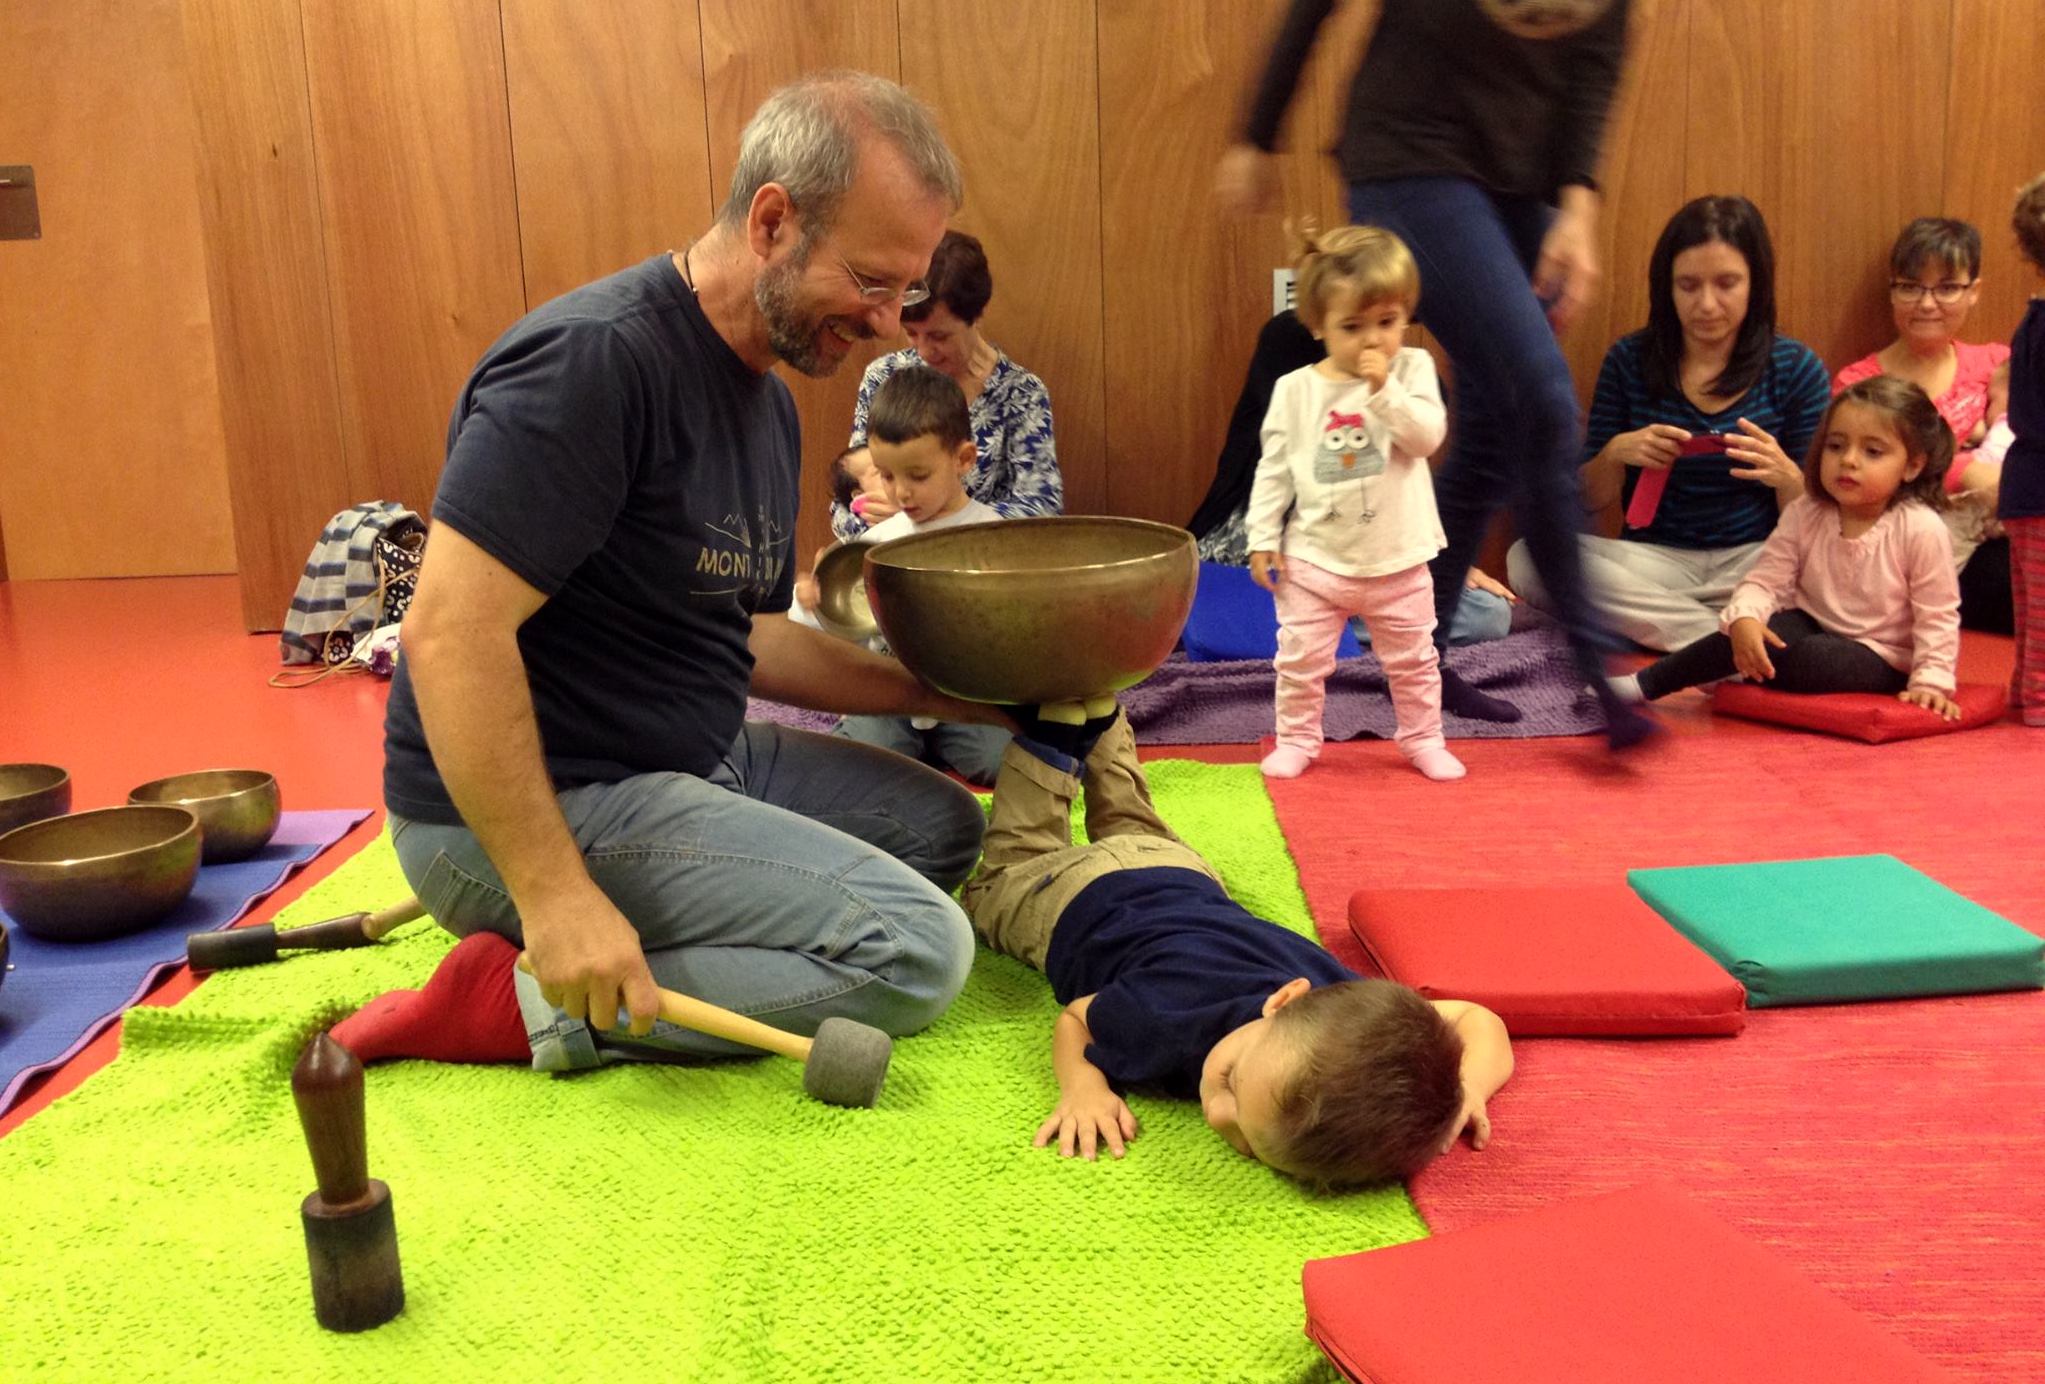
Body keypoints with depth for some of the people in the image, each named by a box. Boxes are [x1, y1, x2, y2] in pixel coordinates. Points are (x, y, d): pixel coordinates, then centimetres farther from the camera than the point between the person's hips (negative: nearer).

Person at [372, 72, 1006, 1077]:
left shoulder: (766, 400, 10)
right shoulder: (599, 357, -21)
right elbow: (450, 634, -25)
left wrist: (945, 694, 7)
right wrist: (555, 897, -27)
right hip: (549, 805, -10)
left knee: (945, 825, 15)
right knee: (916, 950, -15)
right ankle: (530, 1000, -9)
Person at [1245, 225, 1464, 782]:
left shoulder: (1412, 368, -6)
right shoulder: (1295, 390, -5)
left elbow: (1427, 435, -19)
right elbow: (1274, 468, 0)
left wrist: (1385, 391, -29)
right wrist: (1263, 536, -3)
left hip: (1397, 560, 0)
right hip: (1316, 559, 0)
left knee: (1413, 660, 13)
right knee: (1300, 658, 5)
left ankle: (1423, 739, 31)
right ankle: (1296, 740, 23)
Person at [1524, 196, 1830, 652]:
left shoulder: (1797, 368, 1)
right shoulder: (1629, 360, 3)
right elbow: (1586, 500, 8)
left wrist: (1786, 477, -20)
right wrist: (1615, 454, -14)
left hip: (1753, 562, -1)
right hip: (1654, 560, 2)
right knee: (1529, 556, -27)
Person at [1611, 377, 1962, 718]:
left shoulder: (1922, 530, -15)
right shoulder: (1804, 514, -4)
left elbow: (1937, 616, -11)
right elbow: (1766, 579, -10)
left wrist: (1931, 680, -21)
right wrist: (1743, 618, -32)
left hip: (1880, 658, -4)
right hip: (1814, 628, 5)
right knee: (1766, 628, -31)